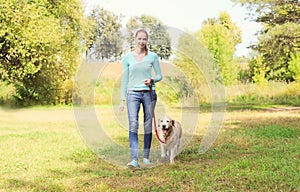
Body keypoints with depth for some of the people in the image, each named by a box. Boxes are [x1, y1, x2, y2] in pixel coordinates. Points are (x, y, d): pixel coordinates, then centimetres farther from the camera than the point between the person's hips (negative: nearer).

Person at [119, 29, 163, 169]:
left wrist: (152, 80, -14)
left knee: (148, 126, 5)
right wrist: (122, 99, 4)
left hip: (149, 93, 1)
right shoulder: (127, 57, 4)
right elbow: (124, 79, 7)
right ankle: (134, 159, -19)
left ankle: (146, 157, 19)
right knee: (133, 124, -14)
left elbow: (159, 76, 9)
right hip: (133, 93, -1)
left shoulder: (152, 56, 3)